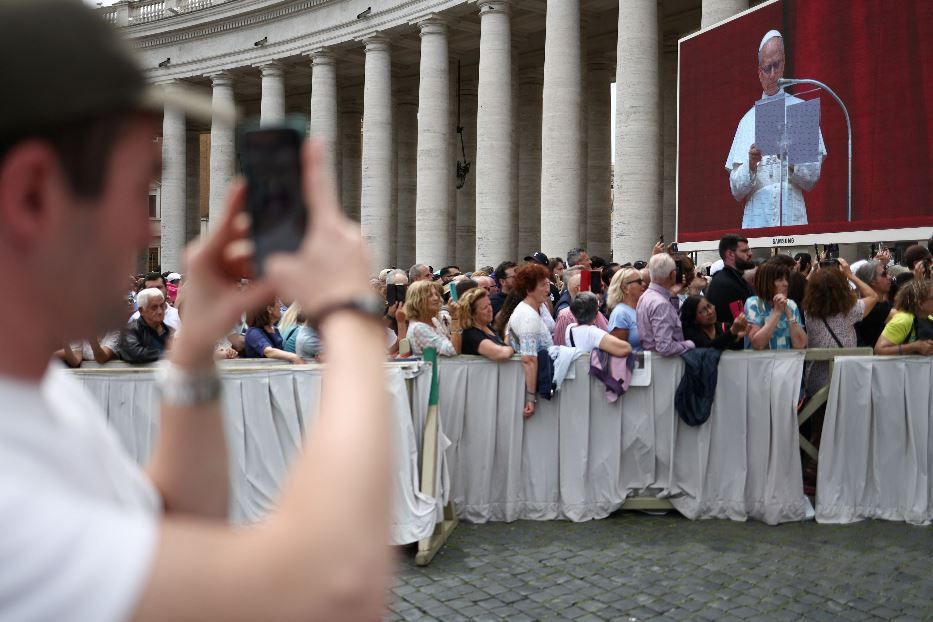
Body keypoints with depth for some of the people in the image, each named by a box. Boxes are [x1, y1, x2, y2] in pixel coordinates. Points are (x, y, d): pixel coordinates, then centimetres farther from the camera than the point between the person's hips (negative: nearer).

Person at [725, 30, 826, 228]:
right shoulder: (748, 120, 13)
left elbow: (814, 176, 6)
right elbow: (735, 190, 7)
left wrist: (792, 162, -12)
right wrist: (750, 166, -11)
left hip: (793, 218, 0)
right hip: (756, 220, 1)